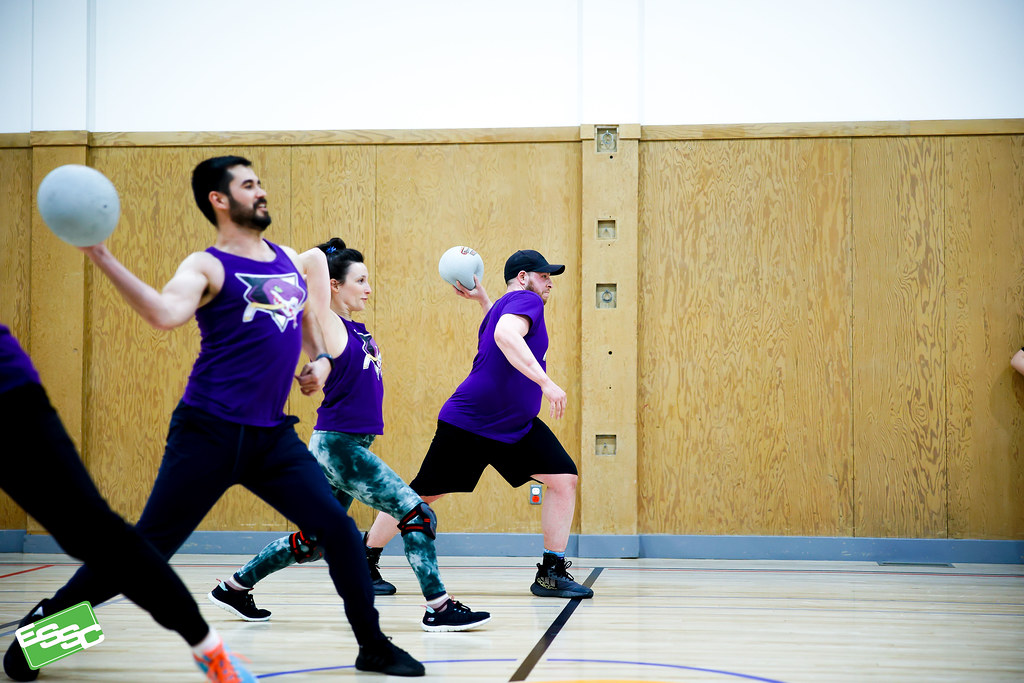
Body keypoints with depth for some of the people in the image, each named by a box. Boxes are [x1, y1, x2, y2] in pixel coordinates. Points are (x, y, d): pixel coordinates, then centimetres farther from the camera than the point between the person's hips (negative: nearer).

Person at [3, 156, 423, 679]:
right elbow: (165, 313, -29)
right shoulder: (207, 267, -7)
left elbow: (305, 316, 33)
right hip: (210, 433, -5)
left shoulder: (289, 261, 13)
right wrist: (102, 258, -36)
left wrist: (320, 359, 16)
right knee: (146, 548, -3)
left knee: (338, 528, -2)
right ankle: (42, 623, 17)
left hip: (272, 434, 5)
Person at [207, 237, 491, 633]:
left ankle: (234, 587, 26)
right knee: (417, 514, -10)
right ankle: (438, 607, -5)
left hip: (351, 446, 9)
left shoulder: (357, 329, 11)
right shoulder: (329, 326, -12)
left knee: (315, 541, 16)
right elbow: (315, 259, -22)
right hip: (337, 444, -9)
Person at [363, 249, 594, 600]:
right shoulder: (525, 300, -13)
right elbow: (504, 335, -36)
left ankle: (552, 573, 0)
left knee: (564, 479, -6)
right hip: (468, 423, -9)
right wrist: (545, 381, -42)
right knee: (423, 494, 1)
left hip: (517, 427, 9)